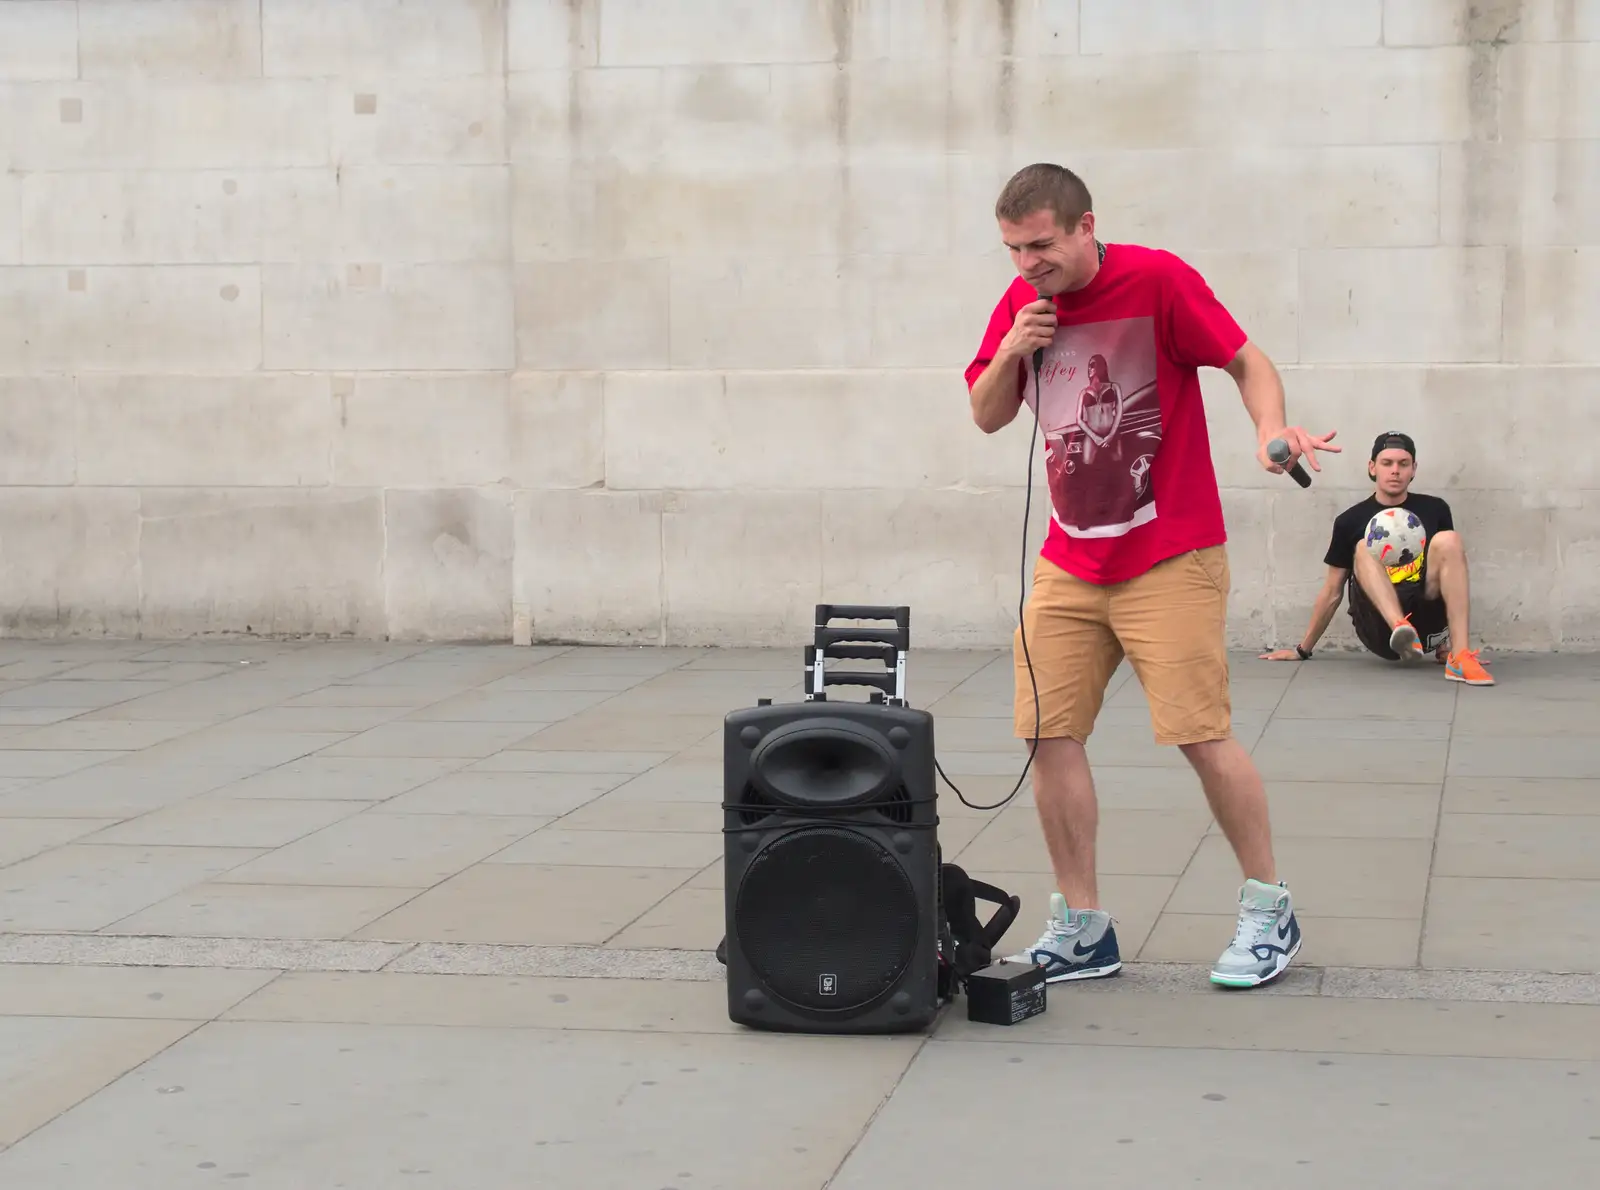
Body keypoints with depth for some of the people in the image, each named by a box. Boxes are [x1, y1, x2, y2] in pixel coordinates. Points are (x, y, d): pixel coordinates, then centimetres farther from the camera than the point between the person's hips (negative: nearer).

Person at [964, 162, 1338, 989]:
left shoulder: (1157, 279, -10)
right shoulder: (1022, 303, 7)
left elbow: (1249, 363, -7)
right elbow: (987, 416, 14)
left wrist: (1272, 429, -27)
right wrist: (1009, 353, -6)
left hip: (1171, 560, -6)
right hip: (1068, 564, 6)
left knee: (1202, 734, -7)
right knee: (1050, 734, -1)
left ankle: (1268, 910, 12)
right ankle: (1082, 931, 9)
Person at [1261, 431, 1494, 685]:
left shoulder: (1434, 510, 11)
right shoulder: (1351, 521, 8)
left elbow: (1451, 564, 16)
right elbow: (1332, 592, 16)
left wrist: (1448, 640, 8)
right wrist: (1303, 650, 18)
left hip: (1428, 622, 1)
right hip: (1381, 631, -1)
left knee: (1448, 540, -20)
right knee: (1365, 548, -23)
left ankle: (1459, 655, -35)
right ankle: (1402, 630, -54)